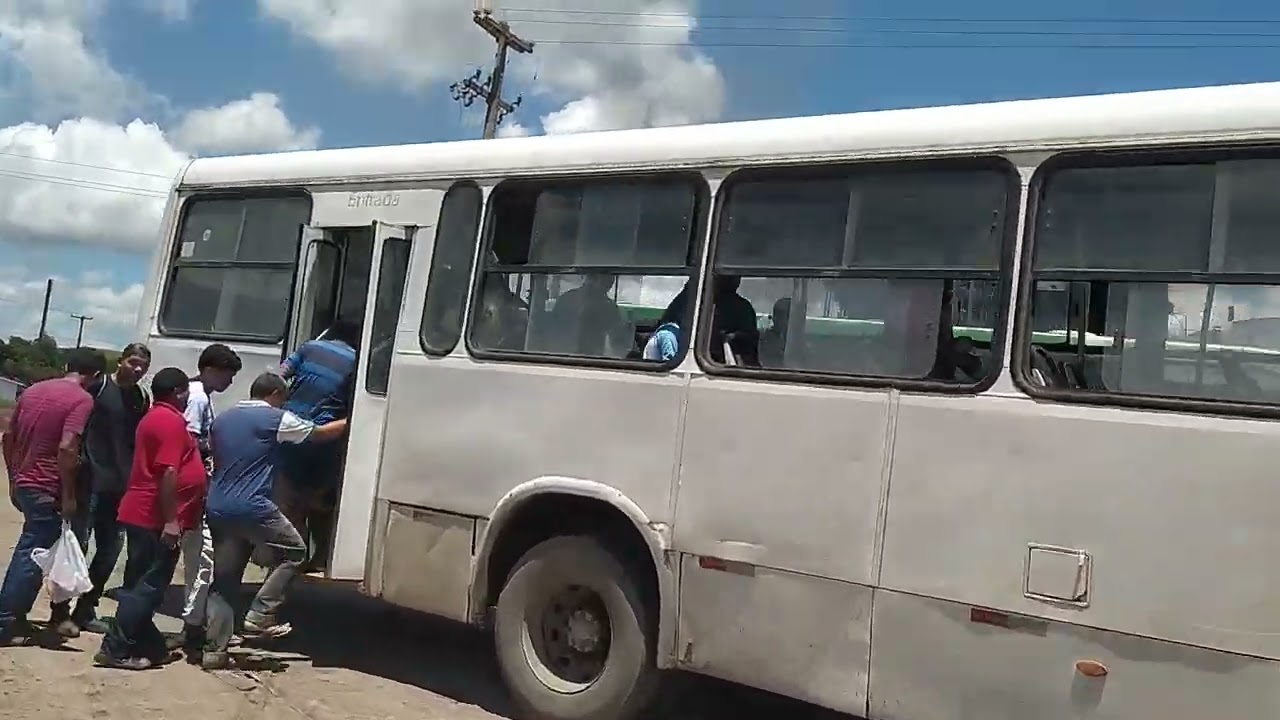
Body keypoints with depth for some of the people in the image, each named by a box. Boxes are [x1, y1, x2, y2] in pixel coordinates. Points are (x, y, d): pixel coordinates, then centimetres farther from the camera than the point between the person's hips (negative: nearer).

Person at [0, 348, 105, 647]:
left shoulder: (35, 389, 12)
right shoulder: (82, 399, -12)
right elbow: (66, 448, -22)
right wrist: (68, 495, -15)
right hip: (47, 488, -8)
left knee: (29, 549, 18)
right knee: (34, 554, 1)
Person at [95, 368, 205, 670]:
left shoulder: (155, 417, 18)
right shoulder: (171, 420, -14)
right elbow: (168, 472, -22)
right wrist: (171, 520, -22)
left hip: (142, 514, 11)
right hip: (155, 519, -11)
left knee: (143, 583, 12)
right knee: (149, 585, -7)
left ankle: (147, 644, 19)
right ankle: (116, 648, -5)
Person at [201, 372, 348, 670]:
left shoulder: (223, 419, 17)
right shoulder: (276, 419, -4)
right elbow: (320, 434, 5)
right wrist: (349, 422, 21)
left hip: (217, 509, 7)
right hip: (251, 507, -7)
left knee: (224, 578, 11)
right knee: (294, 551, 10)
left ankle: (214, 649, 10)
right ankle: (260, 616, 4)